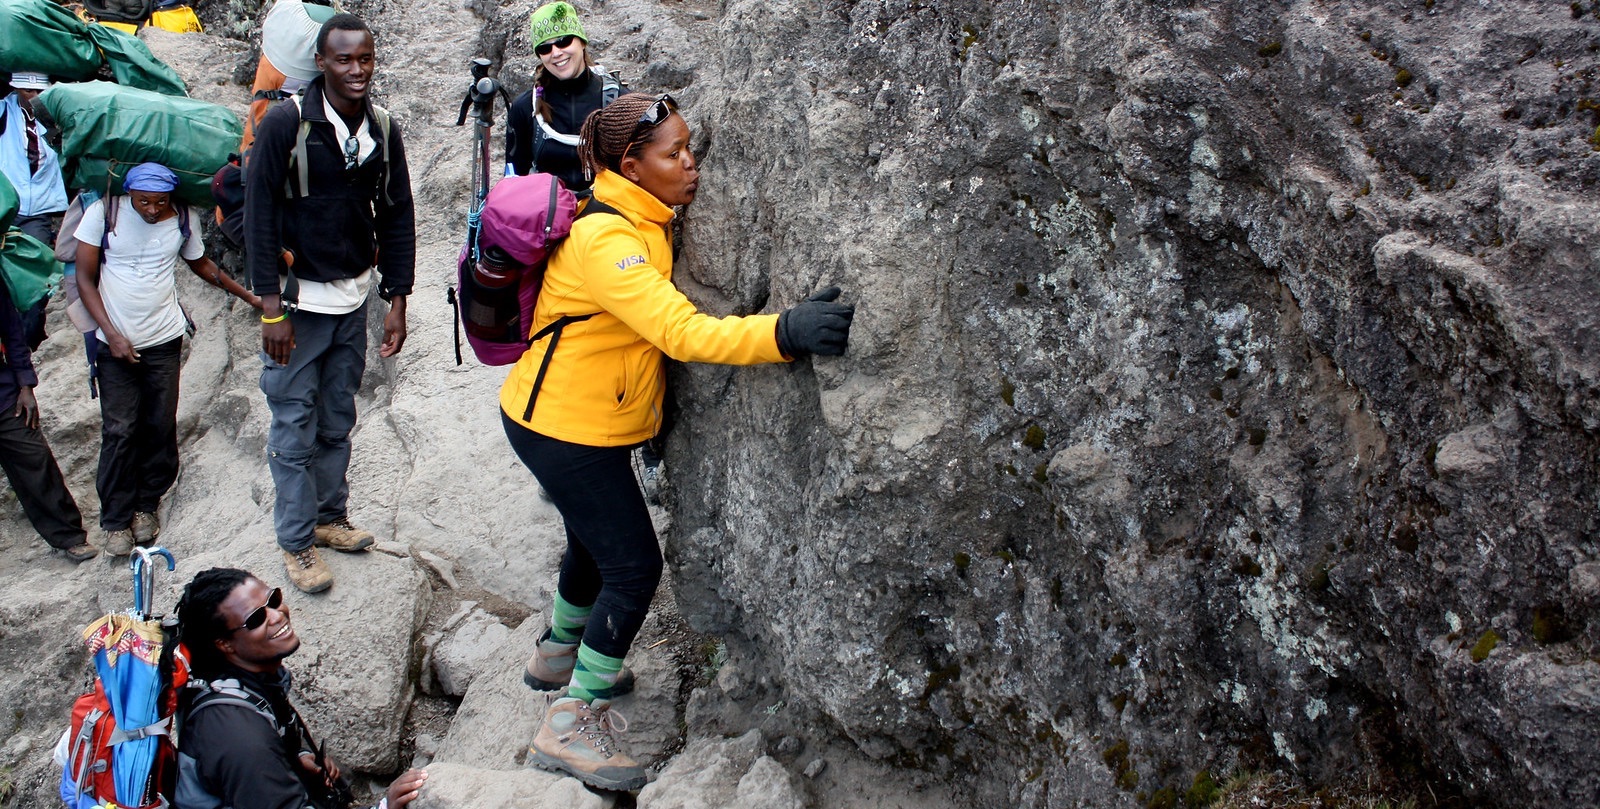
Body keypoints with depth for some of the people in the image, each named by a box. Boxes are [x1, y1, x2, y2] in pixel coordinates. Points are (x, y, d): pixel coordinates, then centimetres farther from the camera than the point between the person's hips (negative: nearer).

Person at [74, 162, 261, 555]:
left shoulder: (184, 219, -2)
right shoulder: (103, 213, -8)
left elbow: (201, 263, 17)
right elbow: (85, 278, -4)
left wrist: (250, 296, 18)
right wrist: (112, 334, -10)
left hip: (165, 341, 2)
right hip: (116, 343, -2)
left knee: (160, 427, 4)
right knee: (118, 431, -2)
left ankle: (146, 505, 21)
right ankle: (116, 520, 8)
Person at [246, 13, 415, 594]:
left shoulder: (382, 130, 2)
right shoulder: (286, 122, -13)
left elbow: (398, 217, 7)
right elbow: (258, 214, -12)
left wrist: (397, 300, 3)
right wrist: (271, 308, -15)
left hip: (353, 298, 5)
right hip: (296, 300, -5)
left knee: (338, 423, 15)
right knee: (294, 430, 2)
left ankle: (330, 518, 31)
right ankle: (296, 544, 13)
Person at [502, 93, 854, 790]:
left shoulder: (645, 221, 3)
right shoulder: (605, 238, -28)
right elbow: (679, 331, -39)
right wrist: (783, 332, -47)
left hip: (586, 419, 10)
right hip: (564, 426, -10)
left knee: (596, 544, 26)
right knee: (634, 564, -6)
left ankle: (558, 655, 50)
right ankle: (571, 725, 4)